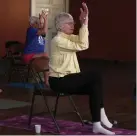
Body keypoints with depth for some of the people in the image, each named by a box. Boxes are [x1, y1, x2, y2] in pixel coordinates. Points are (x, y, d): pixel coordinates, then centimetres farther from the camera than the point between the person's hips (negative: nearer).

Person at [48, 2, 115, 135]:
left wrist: (85, 21, -15)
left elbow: (81, 40, -5)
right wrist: (84, 23, -20)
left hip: (66, 79, 9)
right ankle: (101, 114, -5)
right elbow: (82, 45, -21)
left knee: (94, 86, -6)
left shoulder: (67, 37, 12)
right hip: (59, 81, -9)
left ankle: (96, 124, -6)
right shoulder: (58, 40, -17)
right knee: (95, 77, -13)